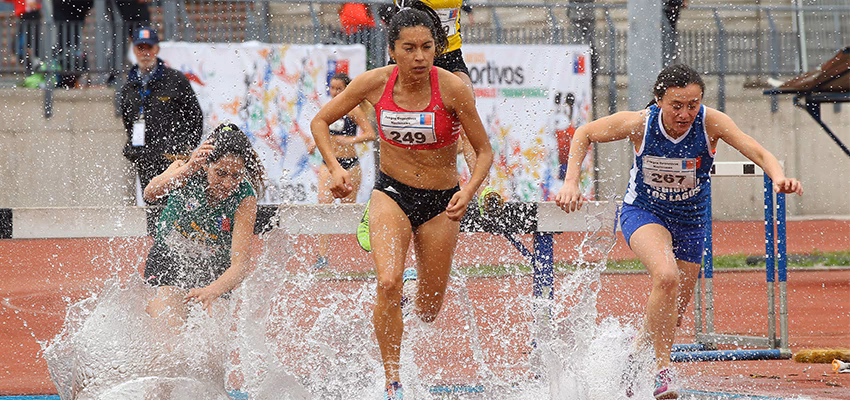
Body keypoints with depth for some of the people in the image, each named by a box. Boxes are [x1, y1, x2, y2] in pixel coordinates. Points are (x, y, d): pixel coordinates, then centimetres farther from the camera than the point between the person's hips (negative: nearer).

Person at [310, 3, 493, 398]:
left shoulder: (452, 88, -18)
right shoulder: (375, 83, -13)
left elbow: (484, 152, -10)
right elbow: (320, 121, 1)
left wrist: (468, 191, -28)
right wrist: (335, 167, -14)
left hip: (440, 202, 0)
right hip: (392, 192, 0)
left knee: (427, 310, 9)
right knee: (388, 283, -25)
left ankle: (401, 304, 48)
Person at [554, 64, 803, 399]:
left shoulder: (710, 123, -24)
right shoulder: (639, 124, -24)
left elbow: (756, 151, -34)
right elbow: (584, 135, -8)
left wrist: (779, 178, -55)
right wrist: (571, 183, -17)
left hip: (690, 221, 3)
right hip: (643, 212, -3)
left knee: (672, 316, 12)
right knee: (666, 276, -33)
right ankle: (661, 370, -22)